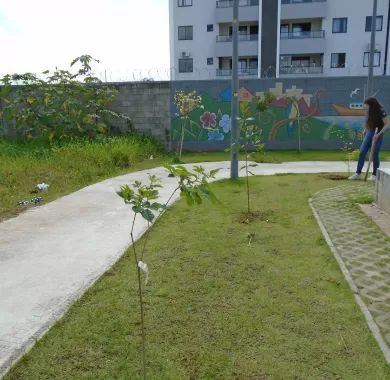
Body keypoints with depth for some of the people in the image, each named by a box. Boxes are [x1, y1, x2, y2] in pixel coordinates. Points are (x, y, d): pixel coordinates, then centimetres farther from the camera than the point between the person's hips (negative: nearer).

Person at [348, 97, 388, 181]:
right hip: (370, 132, 6)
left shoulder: (381, 111, -16)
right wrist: (365, 130, 10)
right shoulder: (370, 111, 3)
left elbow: (386, 125, -14)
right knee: (362, 152, 1)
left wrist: (378, 134, -23)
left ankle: (374, 175, 10)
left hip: (378, 134, -6)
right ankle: (358, 173, 7)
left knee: (374, 154, -3)